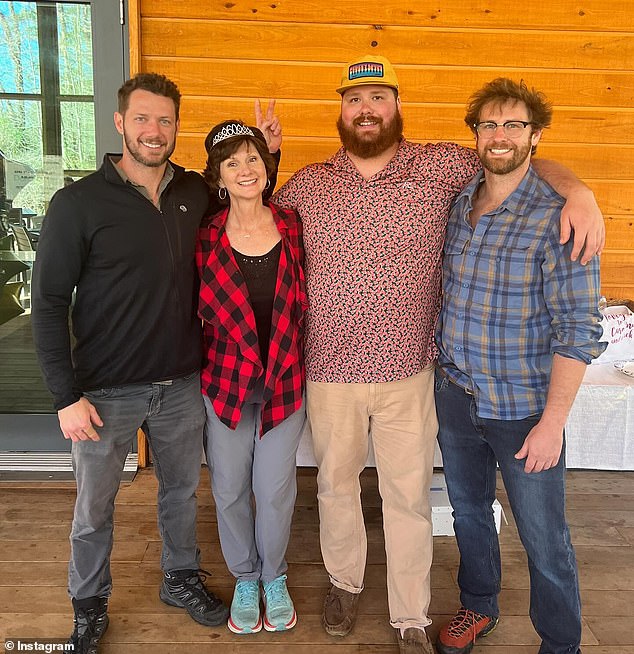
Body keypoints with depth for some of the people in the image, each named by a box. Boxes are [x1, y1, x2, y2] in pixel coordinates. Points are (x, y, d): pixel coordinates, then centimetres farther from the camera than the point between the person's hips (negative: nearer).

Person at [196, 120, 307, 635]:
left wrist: (296, 361, 3)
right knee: (230, 489, 12)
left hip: (285, 379, 0)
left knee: (275, 488, 9)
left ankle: (275, 577, 37)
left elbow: (306, 299, 6)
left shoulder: (292, 225, -4)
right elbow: (198, 310, 3)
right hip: (225, 378, 0)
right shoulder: (206, 237, -7)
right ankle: (245, 579, 38)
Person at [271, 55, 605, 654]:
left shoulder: (440, 166, -2)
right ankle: (344, 581, 45)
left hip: (408, 373, -1)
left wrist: (578, 194, -15)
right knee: (335, 485, 18)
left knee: (409, 497, 11)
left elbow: (526, 162, 4)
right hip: (329, 373, 2)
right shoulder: (307, 184, 4)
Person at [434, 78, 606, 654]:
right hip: (455, 393, 6)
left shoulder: (556, 216, -15)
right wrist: (443, 363, 8)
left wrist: (553, 422, -18)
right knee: (469, 510, 22)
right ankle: (478, 607, 47)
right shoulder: (458, 203, 3)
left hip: (523, 408, -5)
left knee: (543, 537, 10)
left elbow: (577, 328, -17)